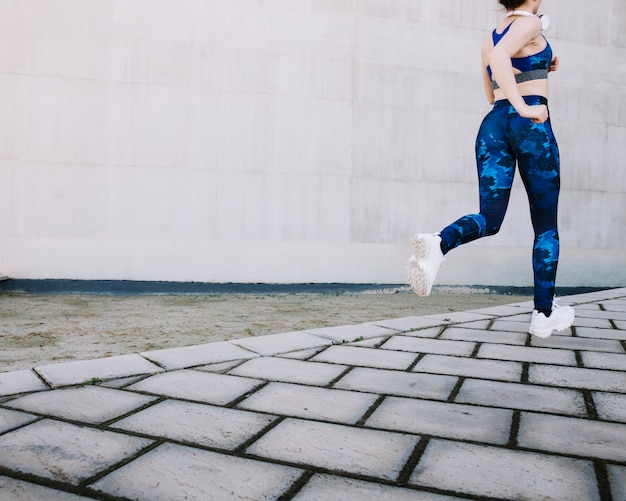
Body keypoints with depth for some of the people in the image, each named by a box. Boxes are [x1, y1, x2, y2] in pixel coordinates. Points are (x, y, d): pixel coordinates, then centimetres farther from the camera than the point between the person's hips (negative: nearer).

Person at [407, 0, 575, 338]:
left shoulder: (490, 38, 22)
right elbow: (500, 55, -23)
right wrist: (524, 106, -24)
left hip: (493, 124, 6)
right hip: (531, 125, -6)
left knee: (489, 219, -2)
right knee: (546, 224, 5)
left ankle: (438, 243, -36)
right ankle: (544, 315, 9)